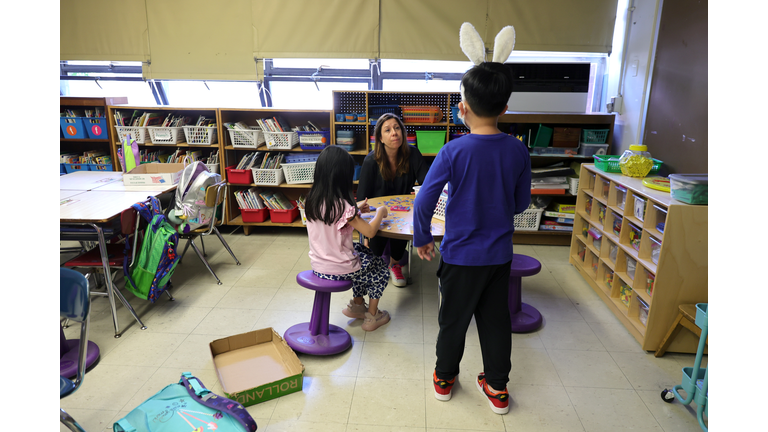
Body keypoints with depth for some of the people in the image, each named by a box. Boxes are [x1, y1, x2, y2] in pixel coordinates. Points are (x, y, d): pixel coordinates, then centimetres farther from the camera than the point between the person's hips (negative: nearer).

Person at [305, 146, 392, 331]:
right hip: (339, 270, -7)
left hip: (317, 265, 7)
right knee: (381, 267, 20)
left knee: (362, 250, 31)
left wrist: (355, 208, 14)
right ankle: (372, 316, 29)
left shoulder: (312, 199, -4)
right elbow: (370, 231, -22)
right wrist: (380, 212, -5)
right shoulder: (343, 206, -27)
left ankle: (357, 304, 38)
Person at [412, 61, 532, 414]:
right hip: (500, 253, 3)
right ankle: (497, 387, 33)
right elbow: (522, 202, 4)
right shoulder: (518, 151, -7)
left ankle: (444, 378, 36)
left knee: (453, 319, 15)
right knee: (496, 319, 18)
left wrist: (422, 239, -1)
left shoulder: (454, 151, -19)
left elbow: (424, 201, -17)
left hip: (460, 254, -3)